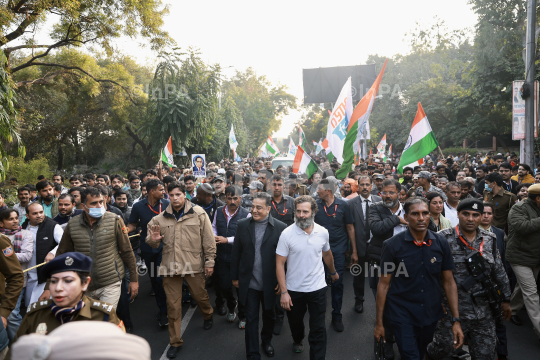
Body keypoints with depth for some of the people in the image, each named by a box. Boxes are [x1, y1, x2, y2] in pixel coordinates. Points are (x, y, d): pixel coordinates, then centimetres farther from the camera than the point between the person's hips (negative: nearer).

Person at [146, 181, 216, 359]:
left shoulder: (198, 213, -5)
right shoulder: (161, 218, 3)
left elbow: (208, 239, -3)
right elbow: (153, 243, 12)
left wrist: (209, 261, -4)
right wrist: (153, 240, -12)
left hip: (194, 265, -2)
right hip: (170, 265, 2)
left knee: (200, 296, 15)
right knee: (173, 305, 10)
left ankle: (208, 315, 50)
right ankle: (175, 341, 26)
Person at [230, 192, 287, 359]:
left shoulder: (280, 227, -12)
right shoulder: (243, 225, -4)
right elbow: (236, 253, 1)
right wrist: (234, 277, 4)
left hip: (270, 283, 0)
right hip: (249, 282, 0)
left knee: (269, 316, 22)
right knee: (251, 320, 8)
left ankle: (266, 340, 49)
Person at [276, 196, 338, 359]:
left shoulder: (323, 232, -6)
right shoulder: (287, 234, -15)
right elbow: (279, 264, -13)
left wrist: (333, 272, 27)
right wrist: (283, 292, -17)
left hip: (317, 288, 0)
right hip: (294, 289, 0)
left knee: (318, 329, 1)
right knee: (295, 321, 23)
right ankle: (297, 340, 54)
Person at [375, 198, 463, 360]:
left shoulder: (441, 243, -6)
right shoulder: (392, 245, -14)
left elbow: (449, 282, 1)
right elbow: (384, 284, -8)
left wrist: (456, 320, -3)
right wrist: (379, 322, -4)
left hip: (430, 314, 4)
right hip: (402, 314, -3)